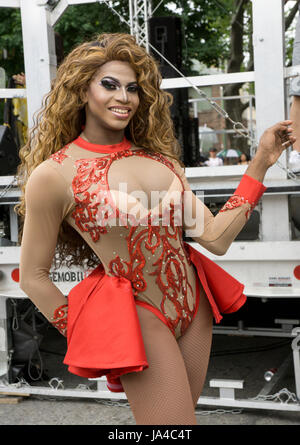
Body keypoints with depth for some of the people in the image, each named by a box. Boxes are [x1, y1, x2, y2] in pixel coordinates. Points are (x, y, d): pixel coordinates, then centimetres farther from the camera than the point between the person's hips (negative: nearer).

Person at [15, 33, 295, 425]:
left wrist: (261, 163, -2)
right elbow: (33, 277, -5)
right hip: (134, 315, -6)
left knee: (181, 412, 21)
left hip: (194, 304, 6)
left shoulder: (158, 156, 4)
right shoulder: (54, 175, -12)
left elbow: (216, 238, 0)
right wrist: (87, 337, -2)